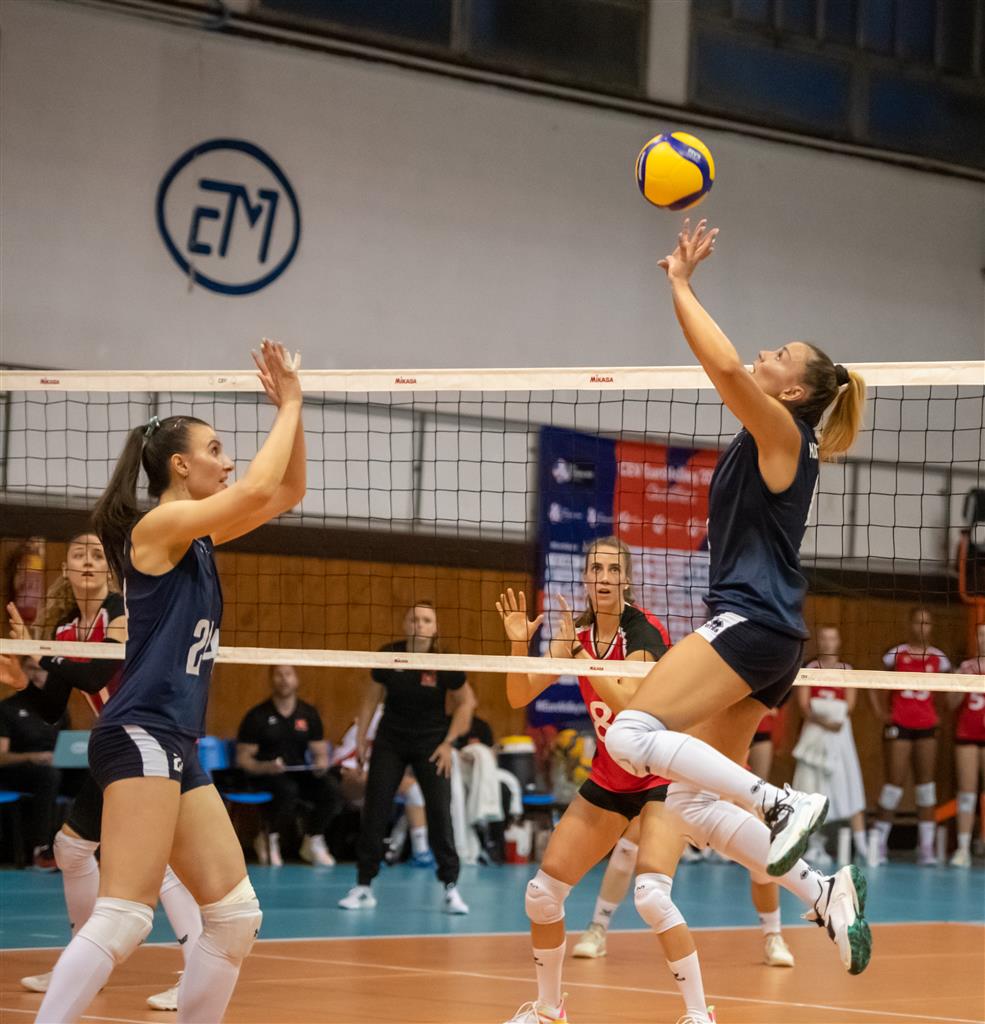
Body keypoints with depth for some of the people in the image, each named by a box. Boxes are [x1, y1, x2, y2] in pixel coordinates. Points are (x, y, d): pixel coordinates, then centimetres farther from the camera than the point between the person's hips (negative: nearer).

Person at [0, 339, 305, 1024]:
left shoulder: (199, 535, 18)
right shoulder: (159, 524, -6)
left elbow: (285, 494, 24)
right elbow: (258, 490, -18)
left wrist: (292, 406, 13)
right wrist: (289, 409, -4)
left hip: (177, 745, 10)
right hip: (141, 736, -10)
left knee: (235, 914, 6)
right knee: (123, 917, -19)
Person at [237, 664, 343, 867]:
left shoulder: (309, 713, 10)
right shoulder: (257, 716, -3)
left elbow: (320, 753, 12)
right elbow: (243, 758, -4)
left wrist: (321, 763, -13)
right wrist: (266, 767, -24)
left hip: (301, 773, 4)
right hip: (266, 775, -4)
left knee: (331, 788, -24)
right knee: (288, 790, -37)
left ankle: (312, 842, -2)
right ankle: (269, 839, -11)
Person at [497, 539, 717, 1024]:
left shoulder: (642, 632, -19)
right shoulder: (579, 631, -1)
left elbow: (629, 706, -32)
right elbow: (520, 697, -2)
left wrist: (583, 656, -34)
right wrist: (519, 643, -17)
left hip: (663, 779, -7)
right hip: (608, 780, 7)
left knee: (651, 895, -27)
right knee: (541, 893, 4)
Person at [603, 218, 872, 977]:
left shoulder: (783, 430, -8)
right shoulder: (770, 442, 19)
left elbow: (726, 367, -20)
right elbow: (727, 367, 30)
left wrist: (678, 283, -13)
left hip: (755, 622, -10)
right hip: (756, 630, 10)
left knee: (635, 735, -22)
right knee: (694, 805, 5)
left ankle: (785, 803, -24)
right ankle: (825, 892, -1)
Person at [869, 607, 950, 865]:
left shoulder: (938, 658, 5)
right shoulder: (896, 654, -1)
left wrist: (940, 715, 2)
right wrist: (881, 712, -5)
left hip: (927, 727, 3)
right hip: (899, 725, -2)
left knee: (926, 783, 2)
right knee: (895, 783, -5)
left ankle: (926, 847, 5)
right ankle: (879, 840, 4)